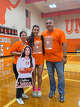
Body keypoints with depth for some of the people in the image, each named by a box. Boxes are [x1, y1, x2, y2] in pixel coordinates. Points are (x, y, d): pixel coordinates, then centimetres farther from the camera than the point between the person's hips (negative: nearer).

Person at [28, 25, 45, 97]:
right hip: (33, 58, 0)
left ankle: (39, 90, 27)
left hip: (40, 58, 1)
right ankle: (34, 90, 28)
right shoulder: (30, 38, 0)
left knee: (39, 75, 7)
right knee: (33, 75, 9)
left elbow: (44, 47, 10)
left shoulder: (41, 37, 2)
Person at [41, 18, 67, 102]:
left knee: (60, 76, 5)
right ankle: (52, 91, 35)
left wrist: (64, 56, -15)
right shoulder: (43, 34, 6)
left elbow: (64, 44, -10)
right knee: (51, 76, 15)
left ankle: (61, 94, 22)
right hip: (48, 59, 4)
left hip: (58, 59, -3)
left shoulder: (59, 32, -6)